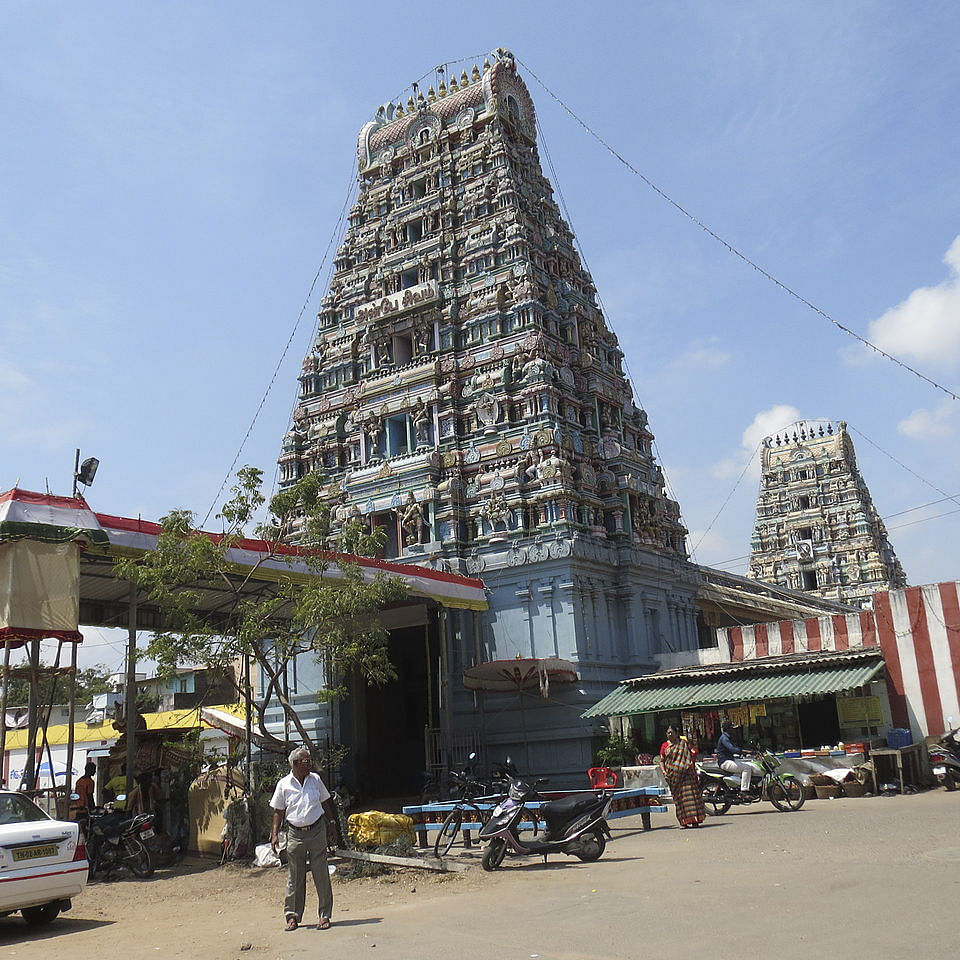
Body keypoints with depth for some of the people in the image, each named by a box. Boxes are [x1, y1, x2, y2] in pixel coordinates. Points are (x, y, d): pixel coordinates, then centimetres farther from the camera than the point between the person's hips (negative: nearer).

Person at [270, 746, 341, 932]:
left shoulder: (315, 779, 4)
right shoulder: (284, 784, -1)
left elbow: (325, 803, 15)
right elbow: (278, 812, 5)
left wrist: (332, 824, 11)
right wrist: (275, 834, -2)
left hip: (317, 831, 1)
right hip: (295, 834, -1)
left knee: (321, 874, 1)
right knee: (294, 878, 4)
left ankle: (325, 915, 9)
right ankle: (292, 916, 17)